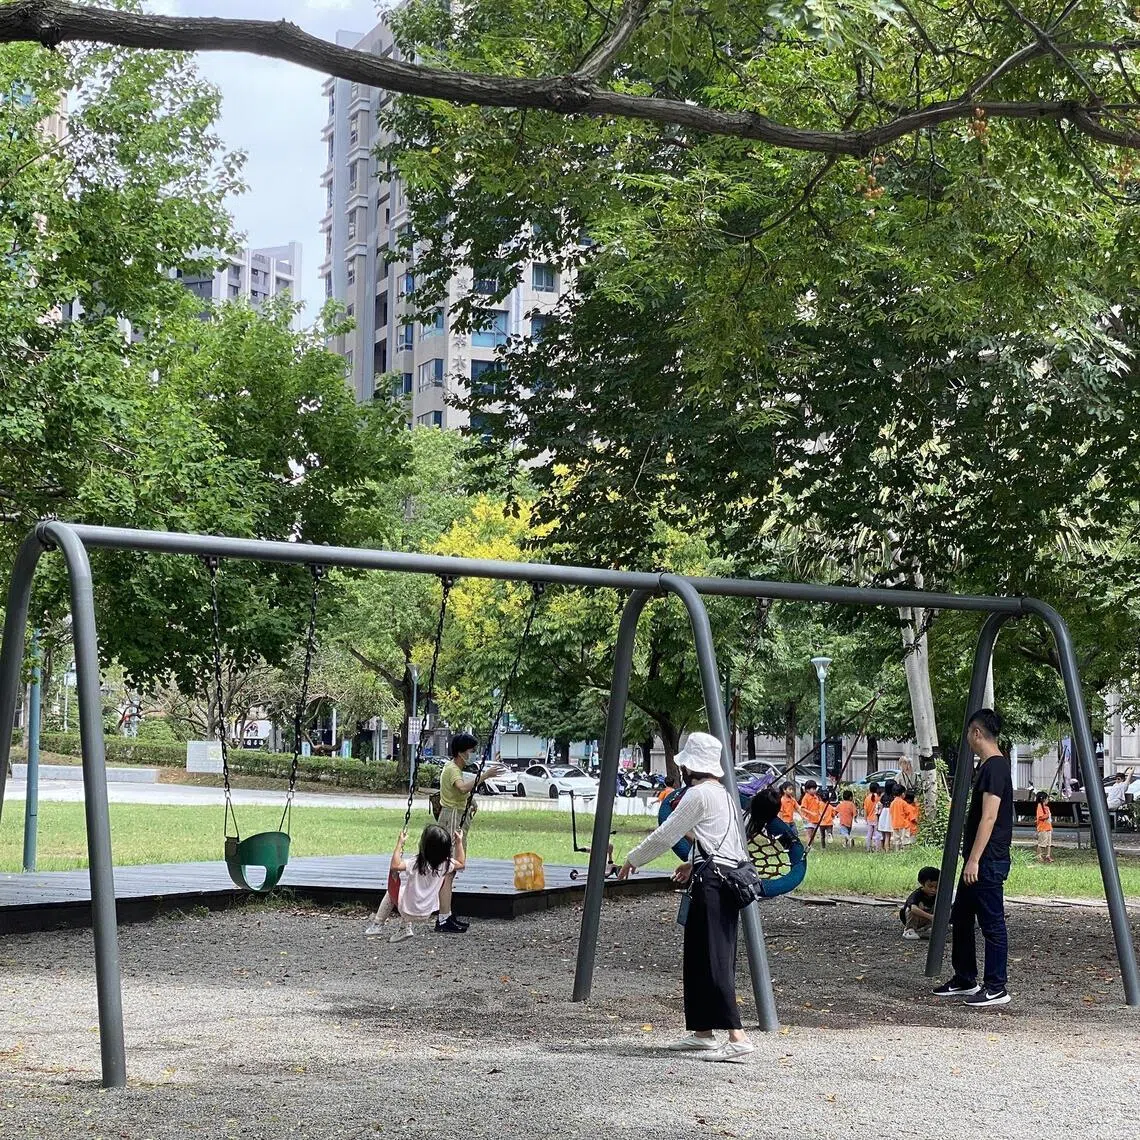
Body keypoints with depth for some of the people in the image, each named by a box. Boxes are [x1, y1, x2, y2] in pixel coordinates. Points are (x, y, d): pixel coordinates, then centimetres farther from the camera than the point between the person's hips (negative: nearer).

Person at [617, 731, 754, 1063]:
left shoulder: (698, 794, -8)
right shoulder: (724, 795, 20)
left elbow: (665, 836, -7)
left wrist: (633, 859, 6)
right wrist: (695, 864, 32)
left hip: (711, 884, -10)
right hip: (730, 879, 10)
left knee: (716, 962, -12)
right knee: (698, 961, 16)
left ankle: (737, 1038, -19)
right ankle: (703, 1032, 21)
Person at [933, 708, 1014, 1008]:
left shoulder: (995, 767, -16)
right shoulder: (988, 766, 15)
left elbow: (989, 817, -22)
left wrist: (974, 860, -23)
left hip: (988, 860, -11)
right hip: (978, 860, 11)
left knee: (992, 923, -5)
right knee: (961, 918, 16)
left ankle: (996, 988, 0)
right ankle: (965, 979, 25)